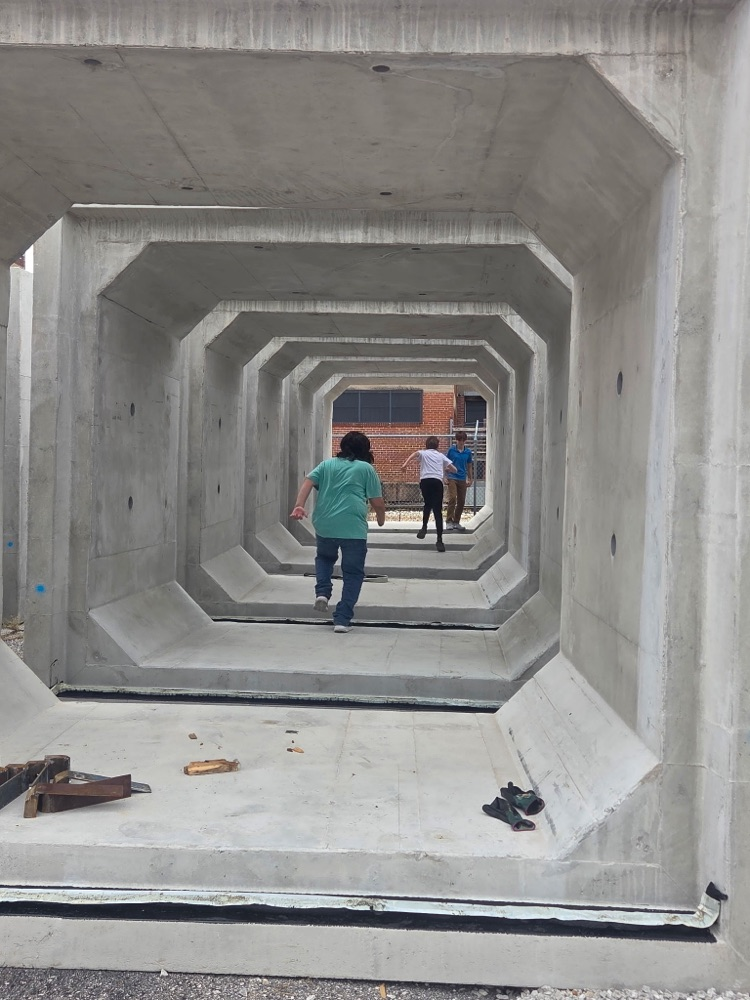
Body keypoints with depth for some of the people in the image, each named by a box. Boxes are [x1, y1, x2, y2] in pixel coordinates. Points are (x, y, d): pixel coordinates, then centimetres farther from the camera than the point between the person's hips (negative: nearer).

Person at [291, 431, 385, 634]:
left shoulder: (327, 464, 16)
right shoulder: (366, 468, 8)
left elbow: (308, 481, 0)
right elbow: (377, 502, 6)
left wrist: (299, 505, -10)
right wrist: (381, 518, 24)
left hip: (324, 526, 3)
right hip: (354, 529, -3)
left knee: (324, 557, 31)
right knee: (353, 574, 9)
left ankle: (322, 592, 9)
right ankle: (342, 619, 3)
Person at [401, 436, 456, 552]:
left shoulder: (423, 453, 21)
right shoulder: (441, 456, 25)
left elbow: (415, 453, -4)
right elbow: (454, 469, 24)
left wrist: (406, 463, -18)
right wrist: (445, 469, 44)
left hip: (425, 480, 0)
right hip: (437, 481, 0)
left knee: (427, 504, 28)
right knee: (438, 511, -3)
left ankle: (424, 527, 15)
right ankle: (439, 540, -11)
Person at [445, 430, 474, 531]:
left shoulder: (468, 452, 5)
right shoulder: (451, 450, -3)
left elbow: (469, 466, 14)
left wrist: (470, 479, 15)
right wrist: (445, 477, -2)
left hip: (462, 479, 4)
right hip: (452, 478, -4)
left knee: (461, 501, 6)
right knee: (452, 498, -17)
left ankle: (456, 522, 18)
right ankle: (449, 521, -12)